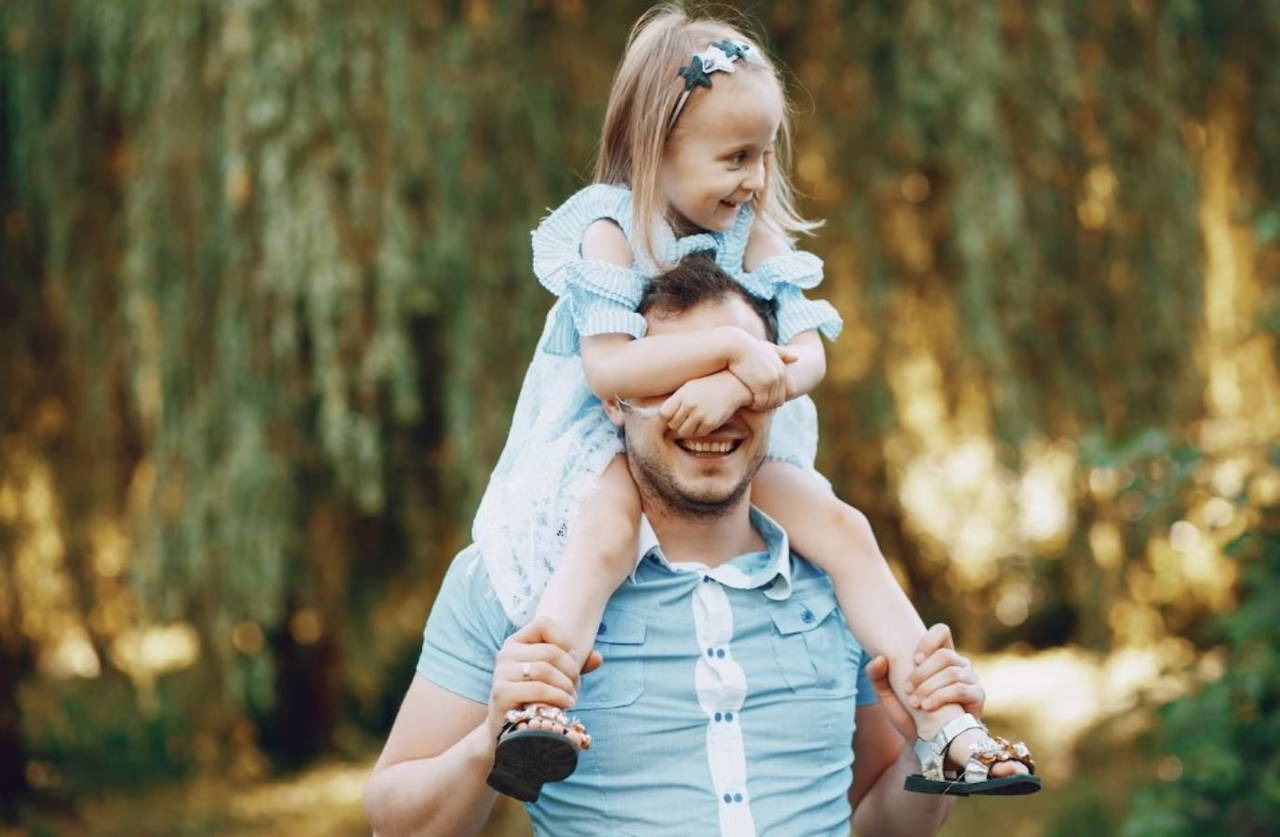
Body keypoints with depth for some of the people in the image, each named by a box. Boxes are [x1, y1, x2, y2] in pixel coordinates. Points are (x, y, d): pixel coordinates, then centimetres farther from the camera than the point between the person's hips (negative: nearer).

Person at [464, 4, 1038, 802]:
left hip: (737, 444, 5)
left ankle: (945, 730, -12)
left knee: (844, 528, -12)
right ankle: (536, 711, -49)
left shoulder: (754, 235, 1)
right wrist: (735, 346, -32)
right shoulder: (612, 231, -12)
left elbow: (808, 357, -9)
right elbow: (607, 367, -26)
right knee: (603, 539, -36)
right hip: (605, 445, -4)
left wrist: (734, 387, -30)